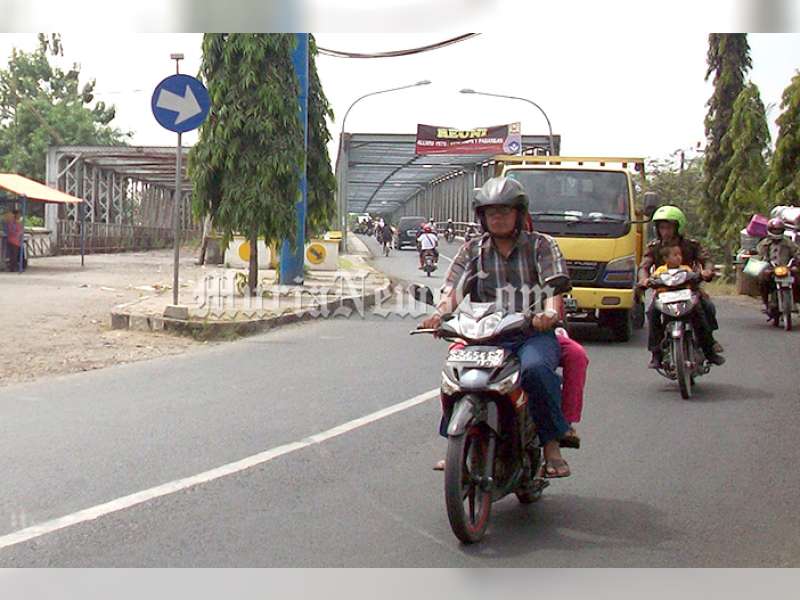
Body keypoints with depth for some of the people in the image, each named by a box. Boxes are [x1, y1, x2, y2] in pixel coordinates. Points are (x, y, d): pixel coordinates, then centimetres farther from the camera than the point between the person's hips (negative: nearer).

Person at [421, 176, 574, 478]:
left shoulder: (541, 245, 10)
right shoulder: (472, 250, 16)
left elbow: (555, 285, -3)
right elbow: (453, 289, 3)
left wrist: (550, 313, -26)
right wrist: (439, 314, -19)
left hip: (533, 332, -2)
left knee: (536, 368, -35)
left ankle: (552, 444, -20)